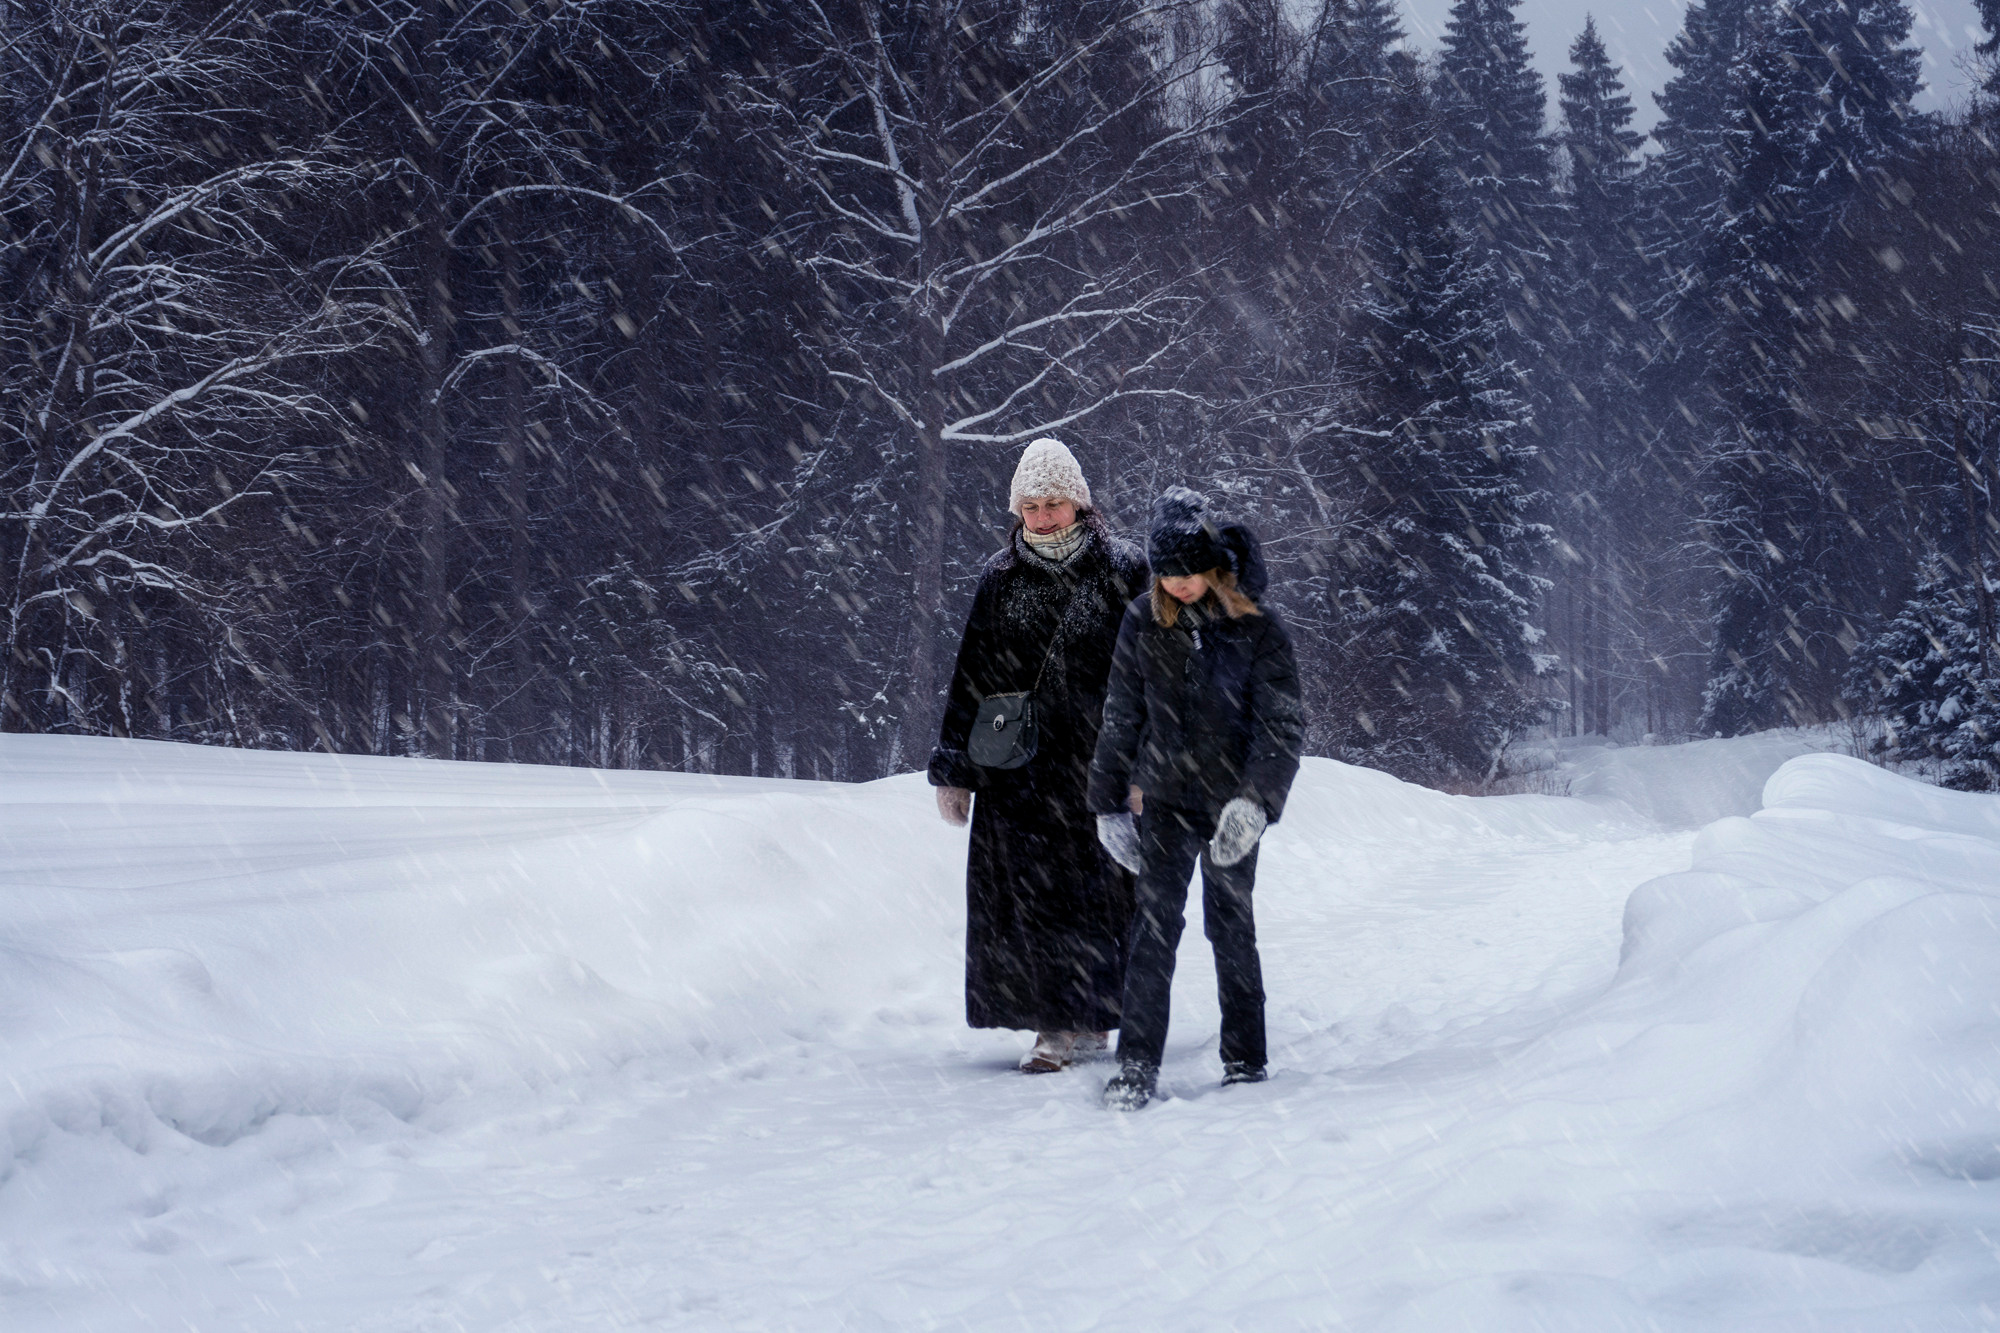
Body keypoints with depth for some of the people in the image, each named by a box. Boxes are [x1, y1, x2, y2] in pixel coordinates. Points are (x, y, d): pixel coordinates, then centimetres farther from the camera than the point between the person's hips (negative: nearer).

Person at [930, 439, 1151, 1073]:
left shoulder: (1121, 570, 0)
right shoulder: (999, 578, 8)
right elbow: (971, 676, 11)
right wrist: (954, 769, 7)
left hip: (1096, 761, -3)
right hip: (1019, 765, 3)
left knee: (1094, 887, -2)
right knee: (1024, 890, -1)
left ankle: (1084, 1019, 6)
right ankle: (1063, 1022, 7)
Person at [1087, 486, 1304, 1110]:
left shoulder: (1258, 629, -7)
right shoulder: (1144, 623, 0)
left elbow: (1281, 725, -9)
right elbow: (1121, 718, 9)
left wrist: (1255, 801, -21)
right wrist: (1110, 805, 8)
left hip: (1231, 805, -1)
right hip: (1163, 799, 1)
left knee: (1231, 928, 7)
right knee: (1155, 925, -8)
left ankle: (1245, 1060, 20)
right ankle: (1136, 1066, -7)